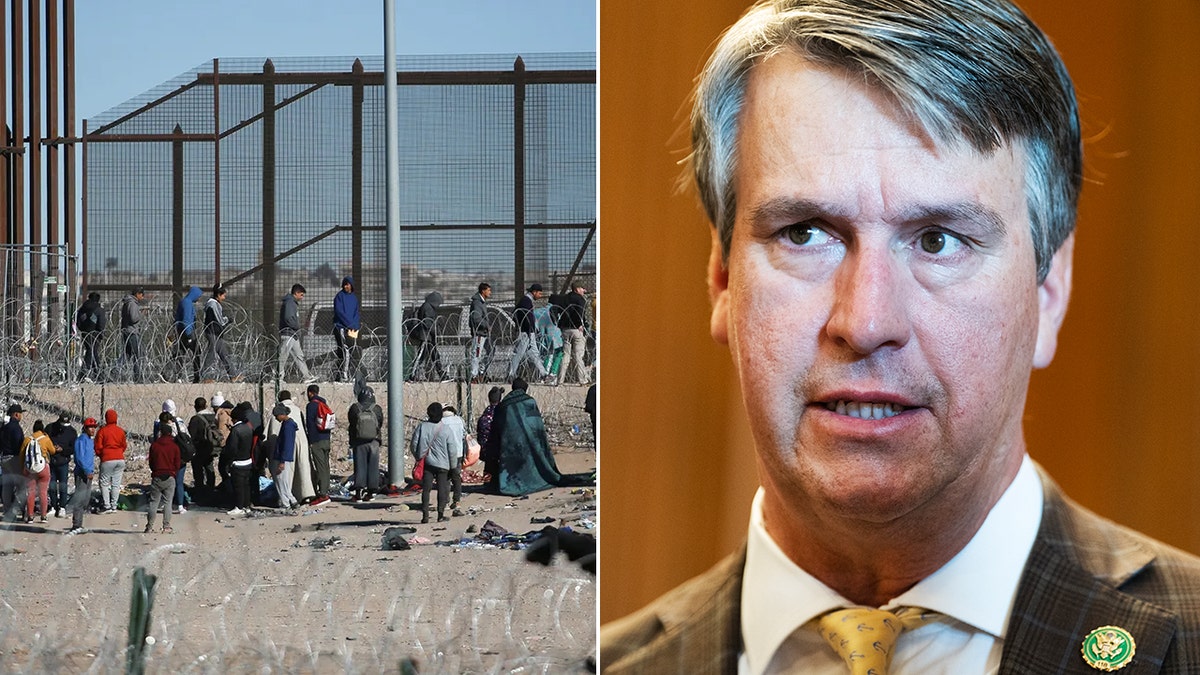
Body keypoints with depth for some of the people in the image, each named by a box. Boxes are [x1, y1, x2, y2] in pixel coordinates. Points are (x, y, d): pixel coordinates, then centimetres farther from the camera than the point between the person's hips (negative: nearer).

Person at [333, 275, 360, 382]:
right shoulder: (340, 296, -1)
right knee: (345, 351, -14)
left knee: (352, 352, 3)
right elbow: (339, 312, -9)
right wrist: (350, 324, -13)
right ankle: (343, 374, -15)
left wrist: (355, 325, -2)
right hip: (341, 327, -6)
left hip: (353, 328, 6)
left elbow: (356, 313, 16)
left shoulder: (354, 297, 17)